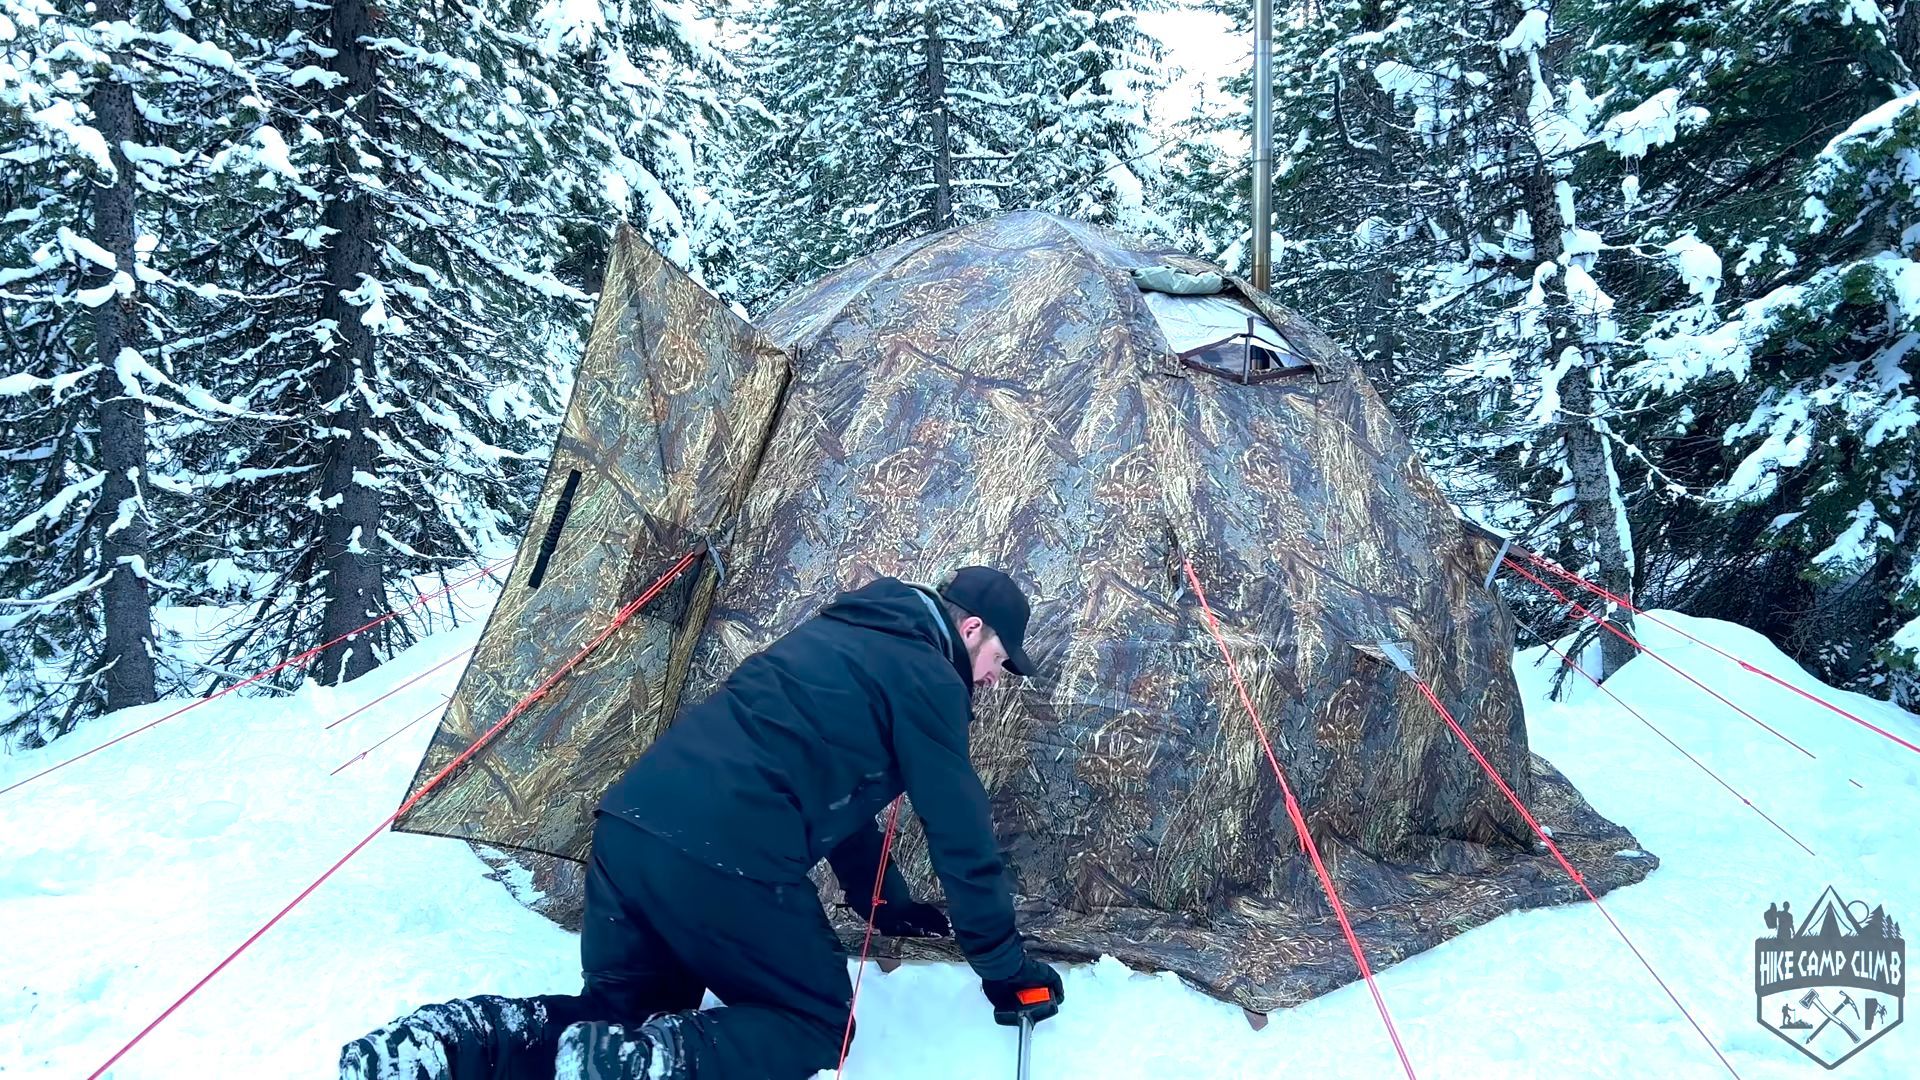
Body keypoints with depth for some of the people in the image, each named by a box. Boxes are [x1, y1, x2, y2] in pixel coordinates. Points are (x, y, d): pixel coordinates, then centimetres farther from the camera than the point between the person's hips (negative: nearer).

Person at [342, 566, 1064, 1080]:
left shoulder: (837, 635, 28)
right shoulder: (925, 678, 2)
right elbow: (961, 834, 3)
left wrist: (888, 904, 47)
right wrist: (1007, 969, 15)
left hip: (633, 825, 8)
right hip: (723, 859, -8)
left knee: (620, 1011, 23)